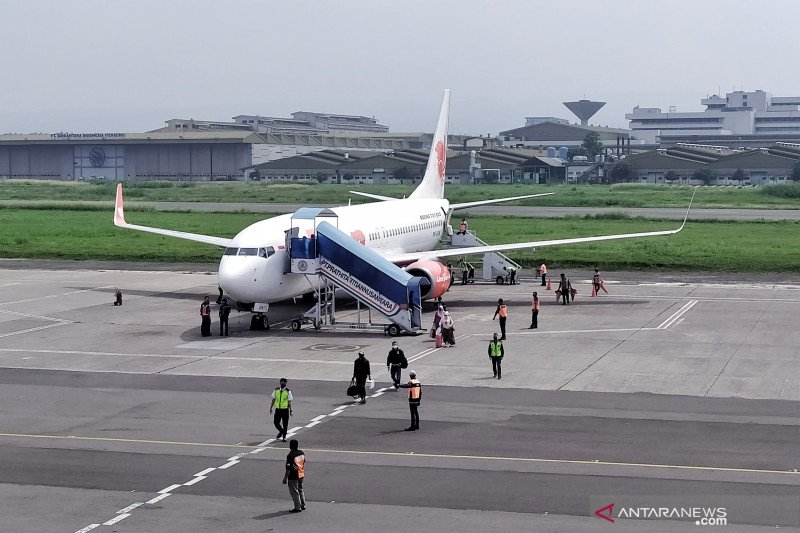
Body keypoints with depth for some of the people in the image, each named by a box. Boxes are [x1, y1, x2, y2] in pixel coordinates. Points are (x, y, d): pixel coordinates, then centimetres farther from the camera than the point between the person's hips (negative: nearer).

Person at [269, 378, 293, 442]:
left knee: (285, 424, 3)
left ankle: (284, 437, 19)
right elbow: (273, 400, 11)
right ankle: (281, 431, 27)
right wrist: (271, 408, 8)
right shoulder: (276, 390, 4)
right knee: (276, 422, -2)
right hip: (278, 409, 2)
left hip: (285, 409, -2)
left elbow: (289, 402, -1)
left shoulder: (288, 391, -2)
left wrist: (290, 410, -4)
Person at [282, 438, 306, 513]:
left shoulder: (290, 456, -24)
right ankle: (303, 505, 31)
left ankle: (297, 508, 11)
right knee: (300, 490, 22)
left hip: (293, 477, -7)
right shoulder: (301, 453, -2)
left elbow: (288, 468, -20)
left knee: (294, 492, 6)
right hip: (301, 475, 7)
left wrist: (285, 478, -11)